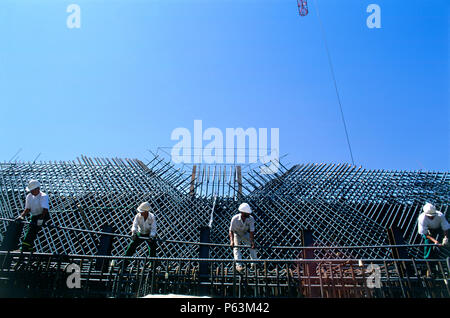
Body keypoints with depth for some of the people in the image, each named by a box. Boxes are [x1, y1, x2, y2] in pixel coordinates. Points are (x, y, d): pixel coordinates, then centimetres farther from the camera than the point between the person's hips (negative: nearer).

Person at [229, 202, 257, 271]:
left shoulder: (251, 218, -26)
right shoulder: (235, 219, -31)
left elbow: (251, 232, -23)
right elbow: (231, 231, -25)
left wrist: (252, 242, -32)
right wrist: (232, 241, -38)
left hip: (245, 234, 2)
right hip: (236, 234, -2)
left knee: (253, 246, -8)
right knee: (236, 247, -20)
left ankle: (254, 263, 4)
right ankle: (238, 265, -23)